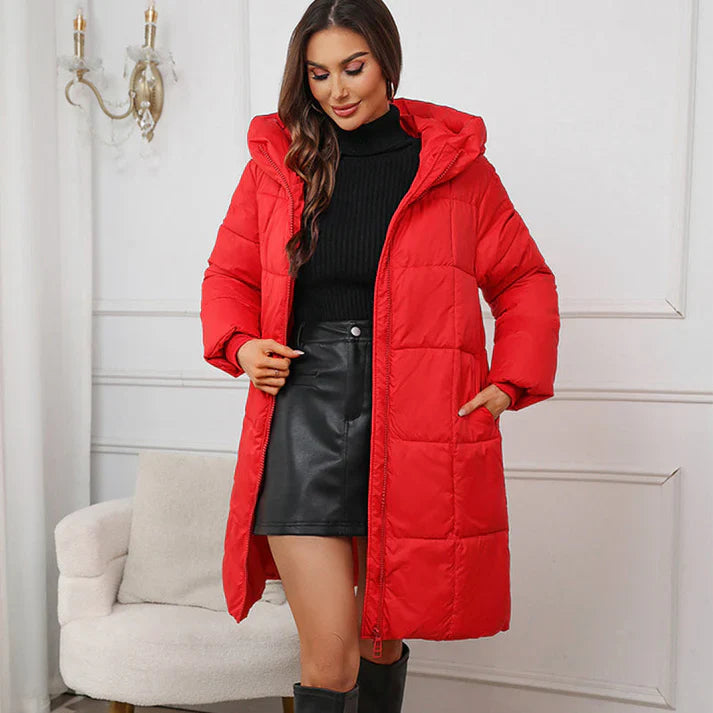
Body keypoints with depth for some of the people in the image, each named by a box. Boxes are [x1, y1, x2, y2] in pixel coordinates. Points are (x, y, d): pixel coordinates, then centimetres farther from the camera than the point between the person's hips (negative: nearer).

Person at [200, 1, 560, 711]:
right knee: (328, 653, -3)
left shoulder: (455, 162, 6)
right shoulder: (277, 159, 10)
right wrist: (240, 343, -3)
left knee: (384, 634, 16)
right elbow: (230, 272, 18)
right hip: (304, 413, 0)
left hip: (417, 418, 0)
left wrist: (510, 382, 0)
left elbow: (524, 280, 13)